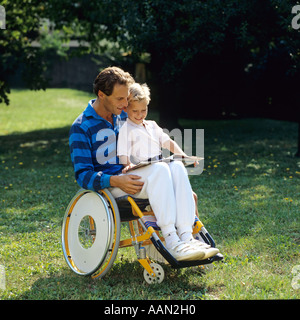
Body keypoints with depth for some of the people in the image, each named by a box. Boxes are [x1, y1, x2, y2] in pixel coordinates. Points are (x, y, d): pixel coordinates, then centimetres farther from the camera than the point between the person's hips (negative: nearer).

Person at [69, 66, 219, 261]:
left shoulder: (122, 116, 15)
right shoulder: (81, 128, -6)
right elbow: (83, 175, -13)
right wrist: (116, 181, -29)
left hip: (130, 177, 6)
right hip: (107, 187, -6)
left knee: (176, 167, -22)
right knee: (159, 170, -30)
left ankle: (186, 236, -33)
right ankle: (171, 242, -36)